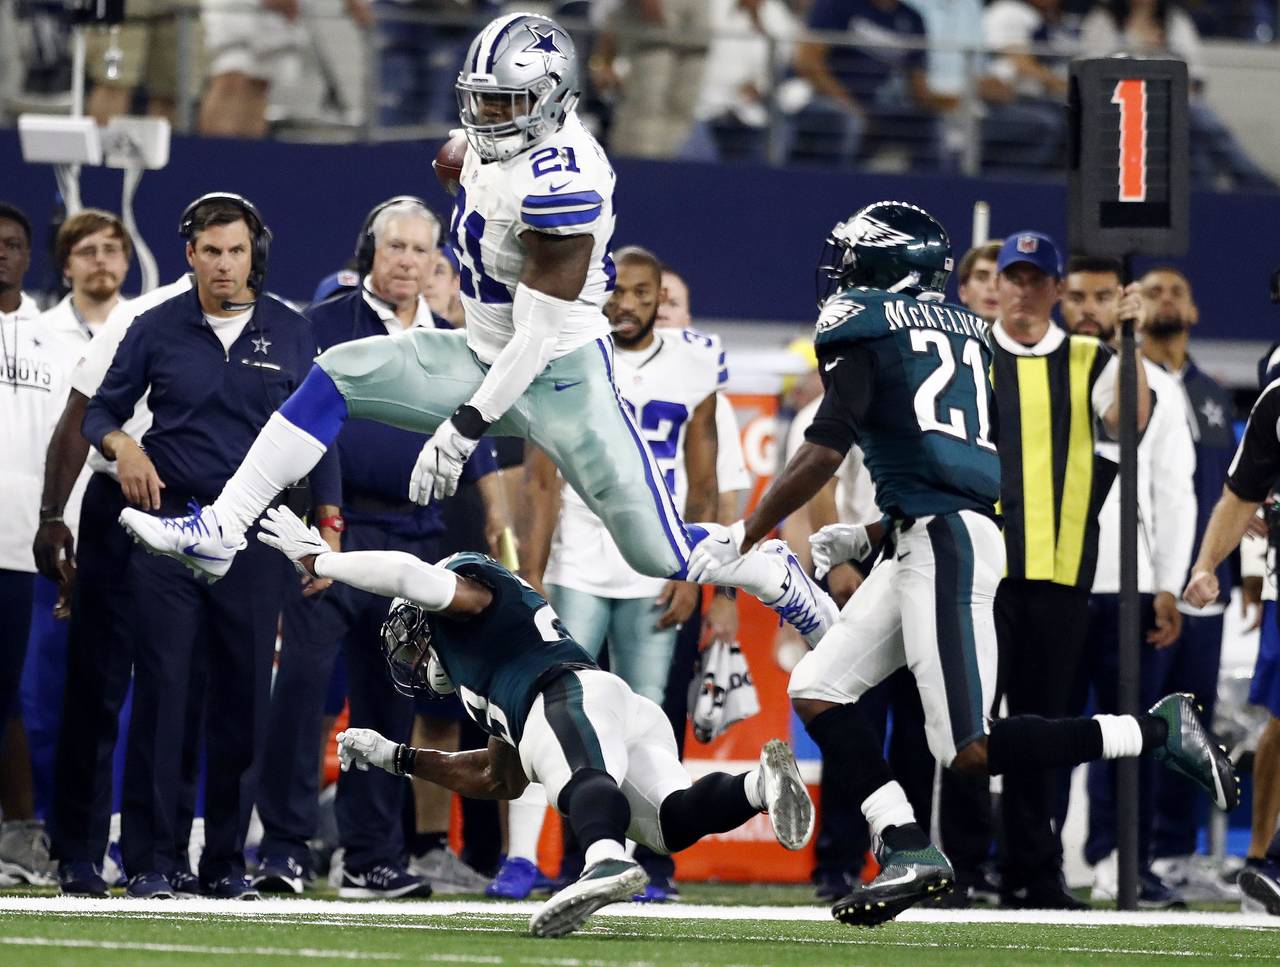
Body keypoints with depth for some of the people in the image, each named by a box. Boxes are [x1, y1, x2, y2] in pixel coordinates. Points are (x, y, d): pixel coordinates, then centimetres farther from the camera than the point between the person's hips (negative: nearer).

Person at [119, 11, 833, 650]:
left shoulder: (559, 182, -28)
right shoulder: (495, 144, -2)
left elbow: (541, 331, -27)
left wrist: (465, 427, -27)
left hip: (558, 376, -9)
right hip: (486, 356, 9)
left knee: (660, 553, -7)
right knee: (334, 379, -4)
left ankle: (787, 582, 21)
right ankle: (219, 534, -5)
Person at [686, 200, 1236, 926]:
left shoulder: (866, 330, -2)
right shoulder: (966, 332, 22)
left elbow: (824, 453, -12)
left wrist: (742, 540, -5)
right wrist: (868, 538, 28)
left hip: (945, 541, -9)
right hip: (922, 546, 9)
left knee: (968, 751, -12)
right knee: (818, 689, 9)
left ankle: (1155, 732, -8)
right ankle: (908, 851, -1)